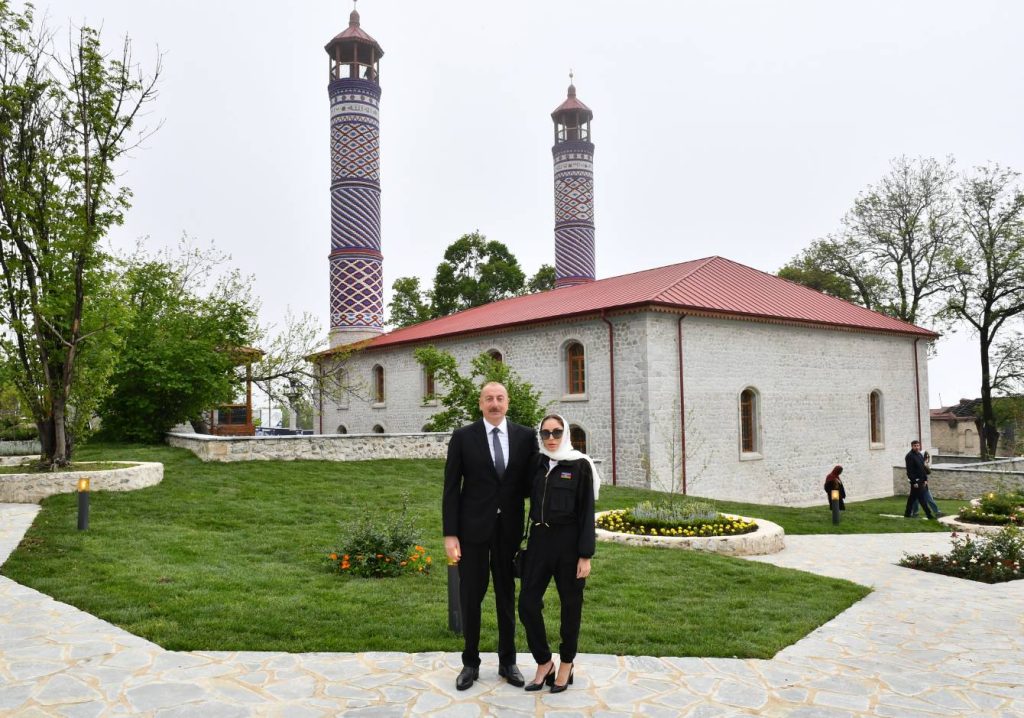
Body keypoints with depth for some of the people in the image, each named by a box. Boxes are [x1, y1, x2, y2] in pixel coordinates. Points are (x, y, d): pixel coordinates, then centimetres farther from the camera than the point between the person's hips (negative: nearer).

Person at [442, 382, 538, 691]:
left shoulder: (525, 436, 1)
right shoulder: (463, 437, -4)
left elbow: (532, 481, 5)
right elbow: (451, 488, -4)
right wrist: (450, 534, -9)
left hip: (509, 528, 2)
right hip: (473, 527, -2)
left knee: (507, 595, 13)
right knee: (471, 596, 7)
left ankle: (507, 661, 28)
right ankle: (471, 662, 23)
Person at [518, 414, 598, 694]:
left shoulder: (580, 465, -5)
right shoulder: (537, 464, 7)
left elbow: (586, 512, -7)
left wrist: (585, 555, -11)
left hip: (569, 541, -4)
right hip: (540, 540, 4)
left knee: (570, 605, 8)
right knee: (528, 603, 0)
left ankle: (566, 665, 27)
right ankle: (544, 663, 19)